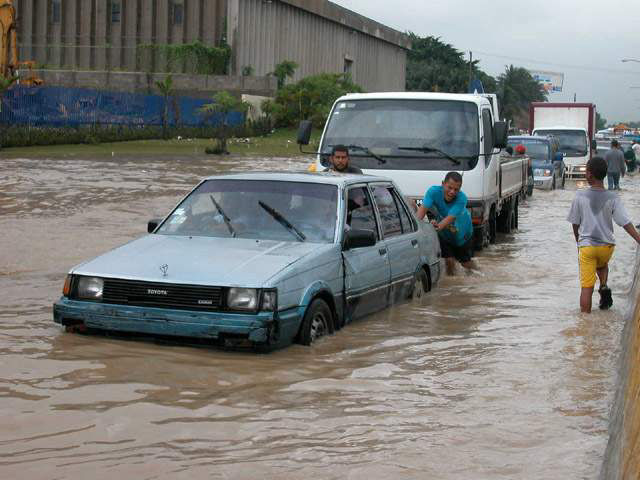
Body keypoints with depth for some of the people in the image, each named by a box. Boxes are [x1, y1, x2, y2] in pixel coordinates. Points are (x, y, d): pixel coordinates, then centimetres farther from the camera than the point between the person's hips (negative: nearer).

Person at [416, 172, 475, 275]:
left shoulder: (461, 198, -34)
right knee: (449, 260, -9)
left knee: (466, 263, 11)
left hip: (463, 233, -1)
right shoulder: (434, 192, -28)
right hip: (445, 234, 1)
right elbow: (423, 208, -38)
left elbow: (450, 217, -44)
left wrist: (438, 226, -64)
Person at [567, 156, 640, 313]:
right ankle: (604, 287, 9)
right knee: (602, 265, 34)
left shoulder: (580, 196, -8)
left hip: (586, 246, -2)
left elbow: (575, 224, 2)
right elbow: (626, 224, -12)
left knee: (586, 287, 1)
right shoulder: (613, 199, -6)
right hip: (607, 245, 2)